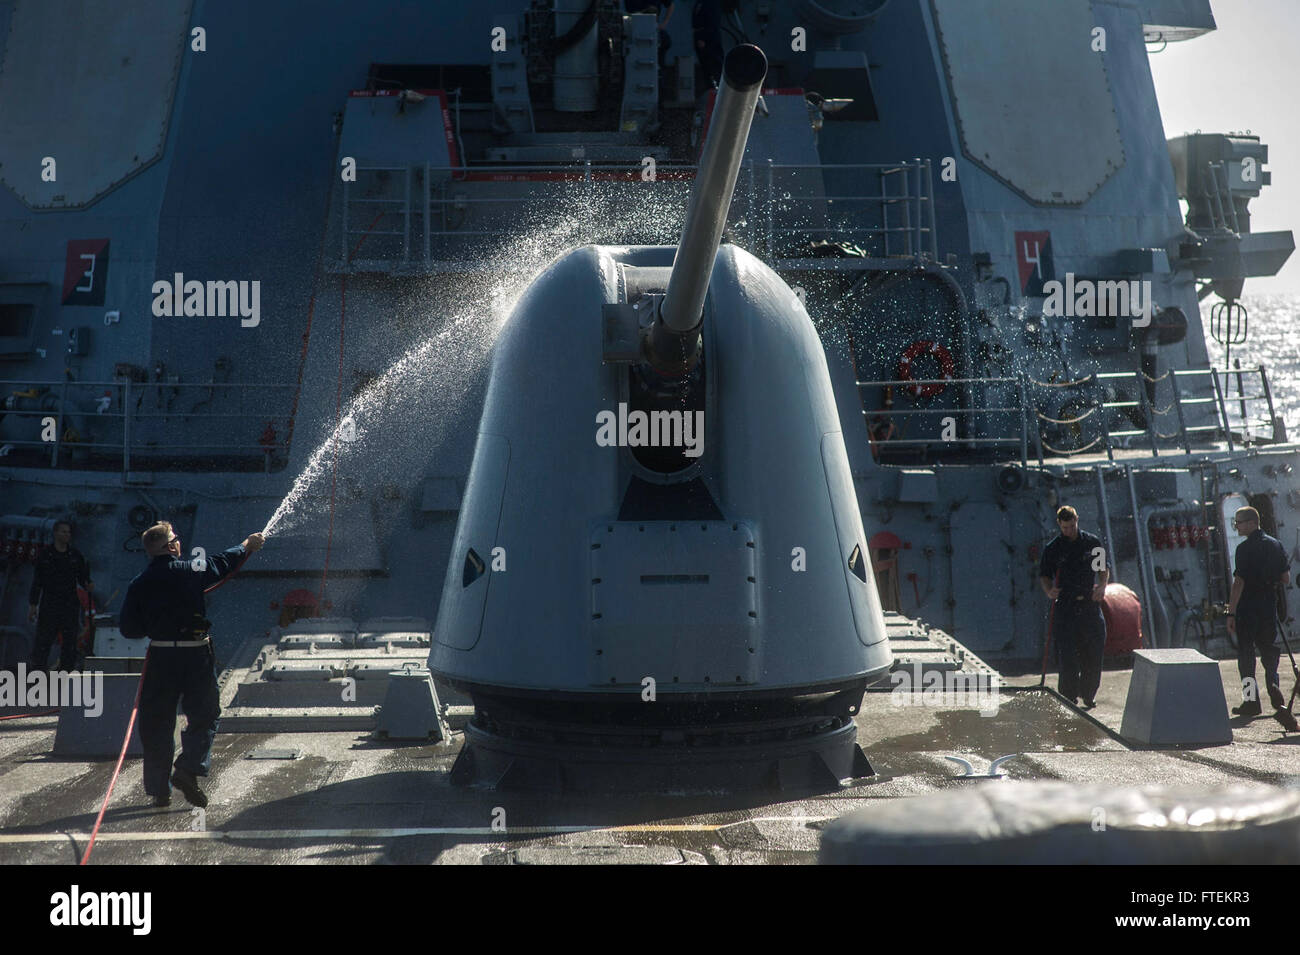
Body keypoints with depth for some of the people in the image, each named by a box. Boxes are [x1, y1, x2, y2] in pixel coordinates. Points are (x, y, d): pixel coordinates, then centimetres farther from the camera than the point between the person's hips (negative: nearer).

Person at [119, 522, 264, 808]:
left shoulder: (139, 584, 1)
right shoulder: (191, 570, -6)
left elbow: (129, 629, 3)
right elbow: (223, 563, 11)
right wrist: (247, 545, 29)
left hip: (160, 656, 3)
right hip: (196, 655, -2)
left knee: (156, 722, 11)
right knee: (204, 715, 10)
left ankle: (159, 789, 13)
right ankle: (188, 769, -9)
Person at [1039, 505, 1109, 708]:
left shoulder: (1092, 542, 7)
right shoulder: (1052, 549, 4)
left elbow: (1104, 568, 15)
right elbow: (1044, 575, 8)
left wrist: (1102, 586, -3)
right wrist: (1049, 591, -12)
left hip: (1090, 603, 2)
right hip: (1065, 606, -1)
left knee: (1094, 652, 3)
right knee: (1067, 654, -5)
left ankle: (1088, 694, 18)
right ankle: (1068, 696, 4)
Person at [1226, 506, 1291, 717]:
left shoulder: (1245, 548, -13)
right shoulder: (1276, 545, 8)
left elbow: (1239, 582, -17)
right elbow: (1286, 579, 9)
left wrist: (1231, 612, -16)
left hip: (1247, 606, -6)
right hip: (1270, 604, 6)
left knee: (1246, 652, 1)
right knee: (1269, 648, 17)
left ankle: (1251, 700, 2)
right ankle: (1274, 690, 11)